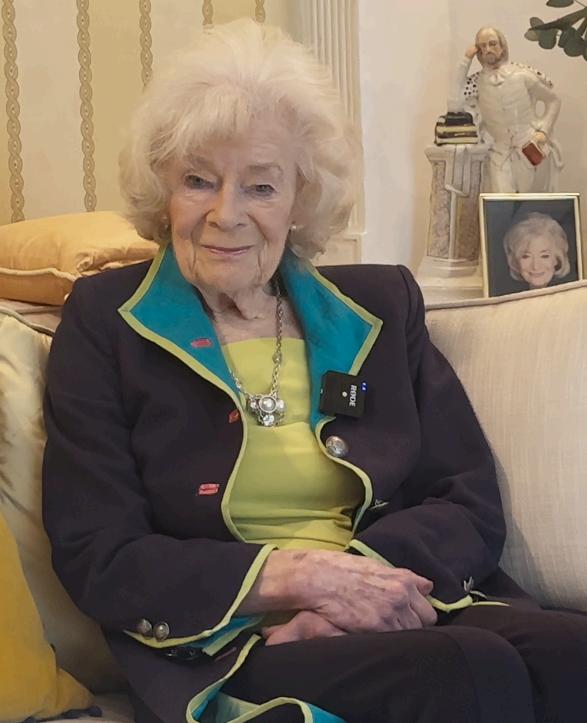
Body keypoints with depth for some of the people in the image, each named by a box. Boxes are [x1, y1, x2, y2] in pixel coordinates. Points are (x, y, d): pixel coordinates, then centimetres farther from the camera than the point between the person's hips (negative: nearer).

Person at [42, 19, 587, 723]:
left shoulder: (382, 306, 16)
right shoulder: (103, 322, 7)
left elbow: (473, 505, 9)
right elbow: (97, 559, -1)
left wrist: (361, 576, -12)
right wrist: (292, 576, -14)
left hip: (403, 609, 4)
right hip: (226, 649, -4)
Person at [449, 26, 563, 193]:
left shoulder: (522, 75, -2)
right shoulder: (477, 82, 3)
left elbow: (553, 101, 8)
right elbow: (454, 105, -14)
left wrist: (543, 131, -7)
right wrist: (465, 61, -8)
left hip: (533, 149, -1)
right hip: (500, 153, 1)